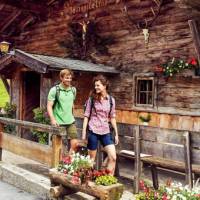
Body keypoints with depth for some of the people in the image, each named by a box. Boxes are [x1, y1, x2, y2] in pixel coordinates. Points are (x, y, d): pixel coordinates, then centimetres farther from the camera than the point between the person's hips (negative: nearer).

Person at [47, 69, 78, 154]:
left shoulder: (73, 90, 7)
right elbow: (49, 106, -11)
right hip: (58, 122, -4)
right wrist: (52, 119, -23)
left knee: (74, 143, 0)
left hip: (70, 121, 5)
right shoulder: (55, 90, -8)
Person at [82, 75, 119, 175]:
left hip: (105, 131, 3)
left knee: (113, 157, -5)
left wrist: (116, 133, 9)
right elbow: (86, 116, 0)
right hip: (93, 131, -2)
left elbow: (112, 118, 10)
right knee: (92, 158, 5)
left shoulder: (111, 100, 5)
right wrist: (84, 132, -5)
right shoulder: (92, 99, -1)